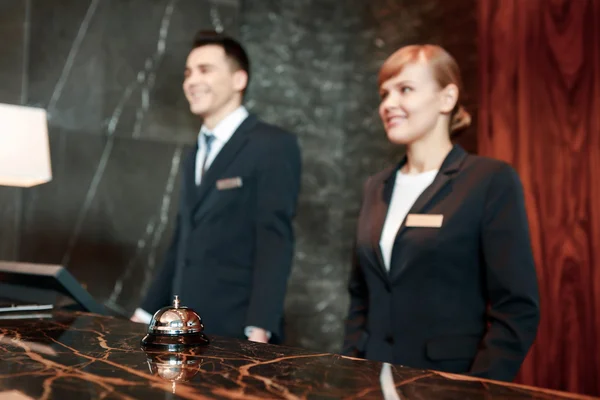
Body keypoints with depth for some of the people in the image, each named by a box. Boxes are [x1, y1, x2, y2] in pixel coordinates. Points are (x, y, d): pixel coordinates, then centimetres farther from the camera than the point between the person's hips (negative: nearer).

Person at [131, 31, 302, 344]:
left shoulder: (273, 145, -7)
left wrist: (258, 330, -22)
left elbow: (275, 242, -15)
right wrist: (146, 313, 15)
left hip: (237, 333, -7)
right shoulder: (195, 158, 17)